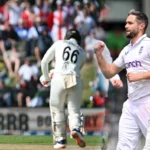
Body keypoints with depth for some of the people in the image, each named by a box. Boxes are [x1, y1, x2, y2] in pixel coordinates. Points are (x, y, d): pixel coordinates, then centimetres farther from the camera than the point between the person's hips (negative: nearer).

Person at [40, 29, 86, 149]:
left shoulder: (59, 44, 16)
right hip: (75, 80, 1)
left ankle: (60, 139, 12)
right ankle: (76, 129, -24)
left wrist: (46, 78, 29)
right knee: (74, 111, 5)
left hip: (59, 79, -1)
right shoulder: (82, 52, 22)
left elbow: (44, 62, 13)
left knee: (57, 110, 11)